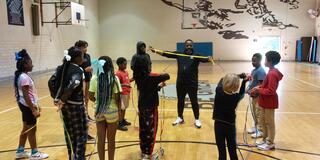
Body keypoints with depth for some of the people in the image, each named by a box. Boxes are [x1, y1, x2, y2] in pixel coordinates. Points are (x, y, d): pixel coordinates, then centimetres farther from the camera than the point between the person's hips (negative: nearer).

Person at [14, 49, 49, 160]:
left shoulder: (22, 75, 9)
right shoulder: (24, 77, -21)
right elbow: (25, 96, -24)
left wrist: (35, 105, 21)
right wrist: (33, 110, -24)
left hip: (25, 105, 10)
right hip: (28, 106, -10)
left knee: (26, 129, 19)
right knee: (32, 129, 3)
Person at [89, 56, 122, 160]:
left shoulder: (94, 78, -6)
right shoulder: (114, 78, -13)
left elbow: (91, 97, -3)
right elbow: (117, 98, -12)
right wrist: (119, 110, 3)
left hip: (99, 112, 2)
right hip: (112, 111, -2)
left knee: (101, 140, 14)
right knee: (111, 140, 13)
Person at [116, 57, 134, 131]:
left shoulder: (126, 72, 9)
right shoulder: (118, 73, -17)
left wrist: (133, 79, 4)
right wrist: (124, 85, -31)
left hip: (127, 93, 9)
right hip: (122, 94, -9)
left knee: (124, 107, 19)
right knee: (121, 108, -3)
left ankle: (123, 120, 32)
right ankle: (119, 124, 3)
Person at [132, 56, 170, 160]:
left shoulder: (138, 77, 2)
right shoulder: (151, 76, -19)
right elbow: (167, 76, -16)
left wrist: (159, 86, 13)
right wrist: (163, 76, 5)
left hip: (141, 106, 7)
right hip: (151, 107, -7)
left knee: (143, 129, 16)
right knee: (151, 129, 4)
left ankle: (143, 151, 28)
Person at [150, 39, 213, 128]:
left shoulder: (196, 55, -4)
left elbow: (203, 58, -22)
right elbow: (167, 54, 2)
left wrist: (209, 59, -44)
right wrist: (156, 51, -5)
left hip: (192, 84, -3)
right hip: (180, 83, 3)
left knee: (194, 102, 6)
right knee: (180, 101, 15)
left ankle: (197, 120, 22)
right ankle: (180, 118, 33)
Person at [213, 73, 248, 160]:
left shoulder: (218, 92, -14)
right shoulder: (236, 97, -16)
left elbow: (222, 80, 3)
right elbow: (241, 94, 9)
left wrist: (239, 76, 4)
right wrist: (244, 81, 9)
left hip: (219, 124, 0)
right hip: (230, 125, 0)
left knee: (221, 150, 8)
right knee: (232, 150, 14)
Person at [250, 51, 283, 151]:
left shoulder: (272, 73, -23)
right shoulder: (271, 72, 8)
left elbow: (270, 91, -24)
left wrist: (259, 90, -16)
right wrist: (259, 87, 3)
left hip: (269, 102, -10)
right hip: (266, 101, 10)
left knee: (269, 123, 3)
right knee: (263, 121, 19)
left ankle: (270, 144, 17)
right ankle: (265, 140, 33)